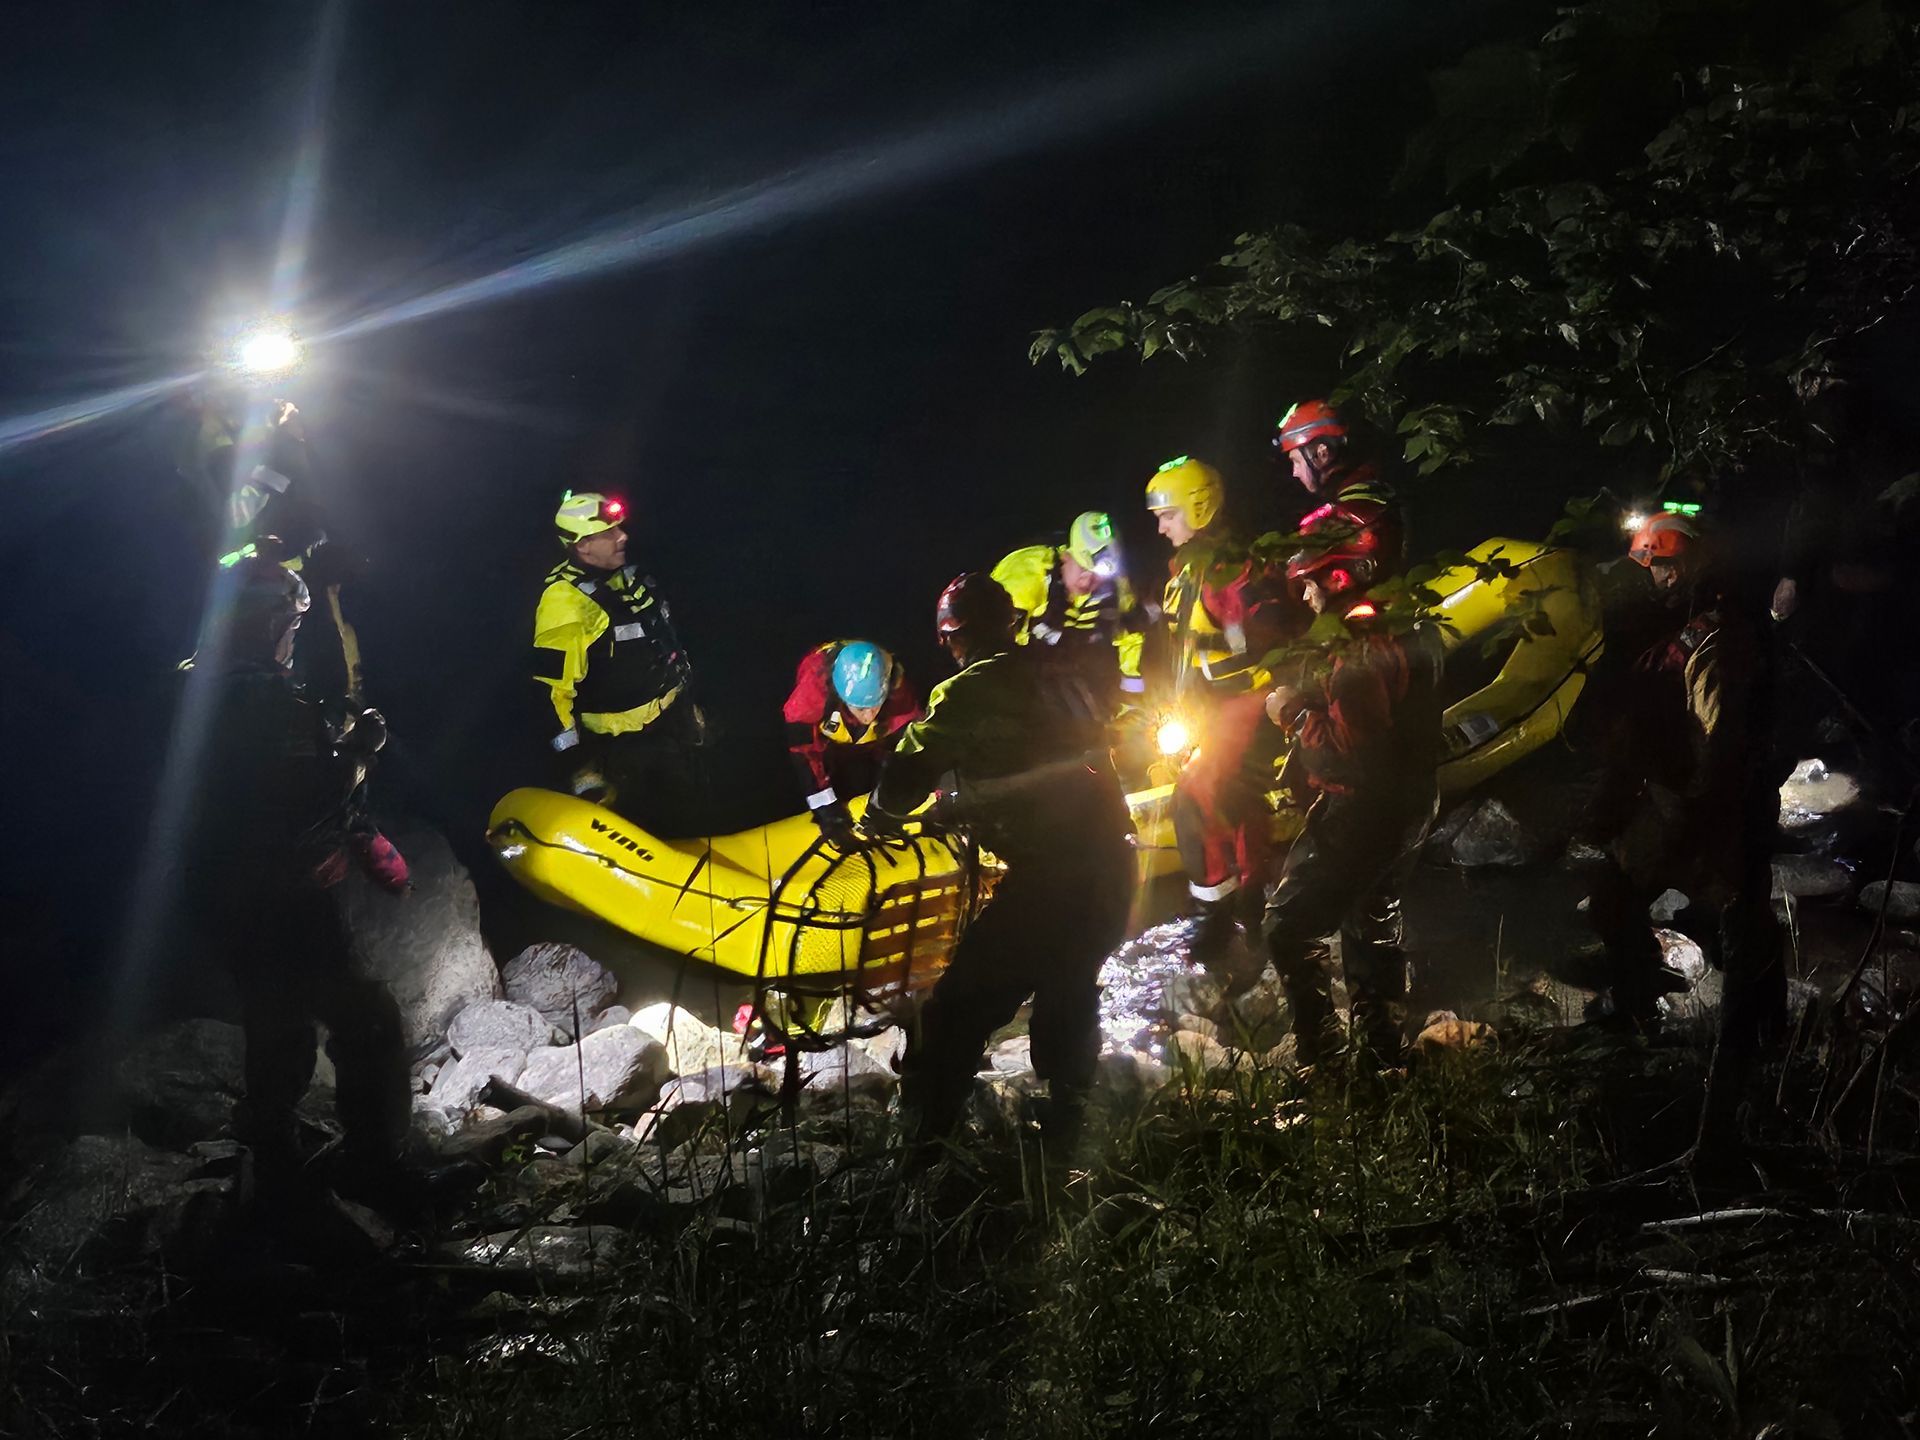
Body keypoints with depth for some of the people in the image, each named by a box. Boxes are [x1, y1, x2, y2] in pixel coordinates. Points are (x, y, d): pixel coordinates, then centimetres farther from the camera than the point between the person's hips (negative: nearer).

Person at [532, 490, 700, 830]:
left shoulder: (628, 576, 3)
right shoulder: (564, 604, -25)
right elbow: (553, 690, -25)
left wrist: (689, 704, 23)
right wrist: (580, 767, -24)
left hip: (672, 723, 8)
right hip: (624, 745, -8)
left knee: (682, 819, 23)